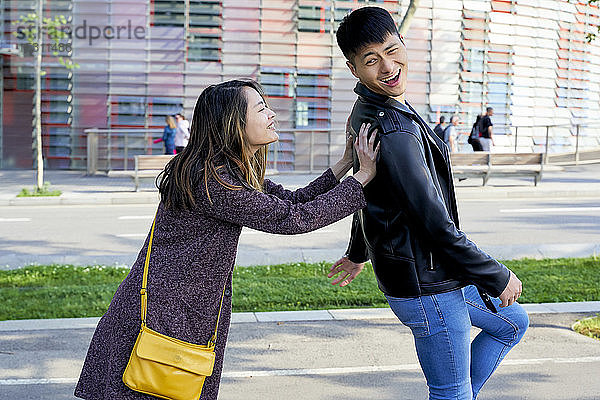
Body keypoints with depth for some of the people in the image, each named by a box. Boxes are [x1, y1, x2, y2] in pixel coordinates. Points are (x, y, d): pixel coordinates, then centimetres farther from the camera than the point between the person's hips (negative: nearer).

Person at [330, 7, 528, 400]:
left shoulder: (367, 114, 6)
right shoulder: (393, 132, -28)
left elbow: (369, 190, 20)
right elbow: (437, 226, -26)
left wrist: (358, 252, 34)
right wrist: (498, 278, -13)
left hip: (437, 273, 10)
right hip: (427, 287, -10)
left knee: (513, 323, 27)